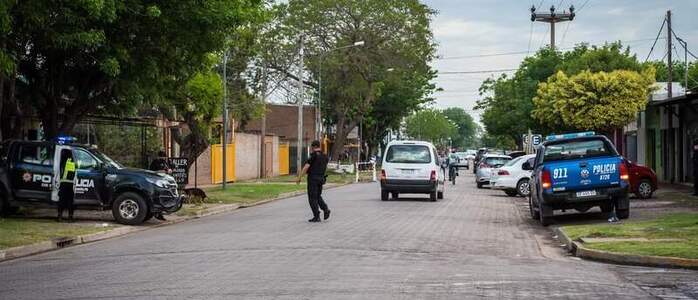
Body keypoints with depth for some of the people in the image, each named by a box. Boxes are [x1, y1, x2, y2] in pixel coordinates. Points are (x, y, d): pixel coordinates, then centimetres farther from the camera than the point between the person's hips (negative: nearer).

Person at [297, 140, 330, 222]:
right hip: (321, 178, 7)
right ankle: (325, 209, -3)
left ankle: (316, 216, -2)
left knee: (312, 198, 0)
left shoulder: (314, 156, -13)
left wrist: (299, 178, -12)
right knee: (318, 196, 20)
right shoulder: (325, 156, 9)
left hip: (313, 178, -7)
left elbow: (306, 167, -16)